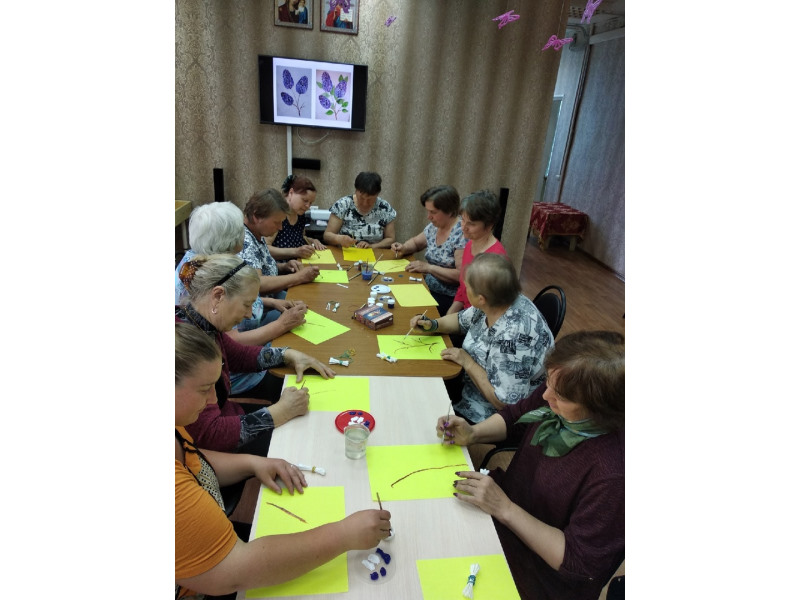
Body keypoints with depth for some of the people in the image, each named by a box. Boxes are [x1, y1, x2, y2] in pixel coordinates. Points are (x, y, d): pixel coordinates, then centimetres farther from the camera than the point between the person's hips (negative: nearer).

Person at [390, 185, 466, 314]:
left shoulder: (461, 233, -18)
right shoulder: (433, 227, 6)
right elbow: (415, 242, 26)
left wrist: (428, 268, -20)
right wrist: (403, 247, 4)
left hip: (449, 298, -7)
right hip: (429, 289, 8)